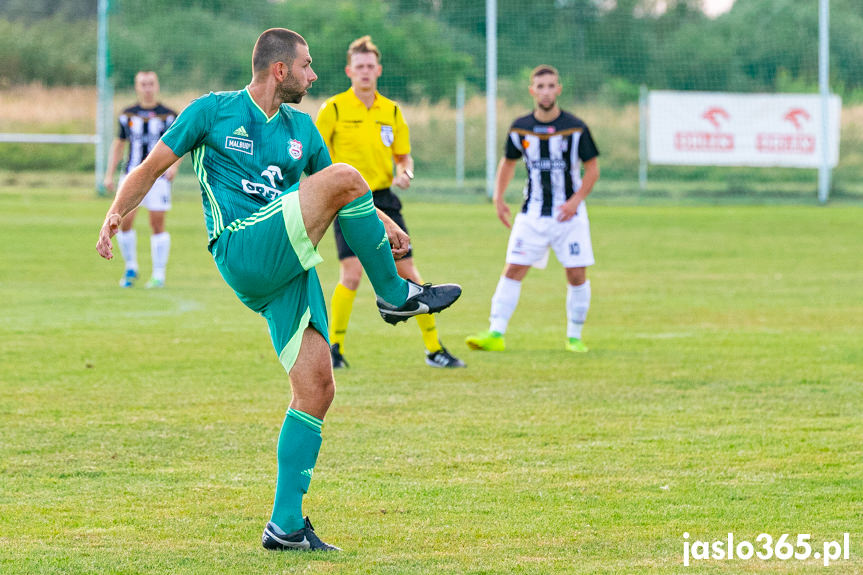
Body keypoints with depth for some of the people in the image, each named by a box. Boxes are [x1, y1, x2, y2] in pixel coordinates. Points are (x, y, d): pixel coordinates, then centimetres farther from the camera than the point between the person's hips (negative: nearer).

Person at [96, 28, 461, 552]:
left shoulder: (300, 127, 20)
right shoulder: (213, 111, 3)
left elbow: (341, 195, 31)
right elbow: (152, 168, 4)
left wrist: (383, 223, 16)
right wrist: (115, 214, -12)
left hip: (290, 267, 6)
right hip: (243, 250, -6)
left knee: (317, 390, -3)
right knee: (344, 176, -21)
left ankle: (286, 525, 2)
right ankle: (395, 294, -7)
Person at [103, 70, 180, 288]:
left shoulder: (168, 115, 1)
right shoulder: (128, 115, 8)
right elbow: (118, 144, 16)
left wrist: (174, 166, -14)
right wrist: (109, 174, 10)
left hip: (158, 177, -2)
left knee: (157, 225, -3)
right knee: (124, 221, -8)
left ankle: (159, 275, 4)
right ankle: (131, 268, 11)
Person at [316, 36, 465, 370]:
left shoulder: (391, 111, 9)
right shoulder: (335, 109, -3)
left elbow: (404, 155, 17)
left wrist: (404, 173, -5)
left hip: (383, 200, 4)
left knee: (408, 275, 3)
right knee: (352, 274, -18)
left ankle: (434, 349, 11)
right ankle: (334, 348, -4)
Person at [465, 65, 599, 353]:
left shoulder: (575, 128, -6)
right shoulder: (520, 129, 1)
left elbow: (592, 168, 0)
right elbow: (508, 161, 17)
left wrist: (576, 200, -13)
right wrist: (498, 197, 6)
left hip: (568, 215, -1)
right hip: (532, 215, 2)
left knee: (577, 275, -2)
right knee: (513, 270, -7)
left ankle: (574, 337, 13)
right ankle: (495, 334, -7)